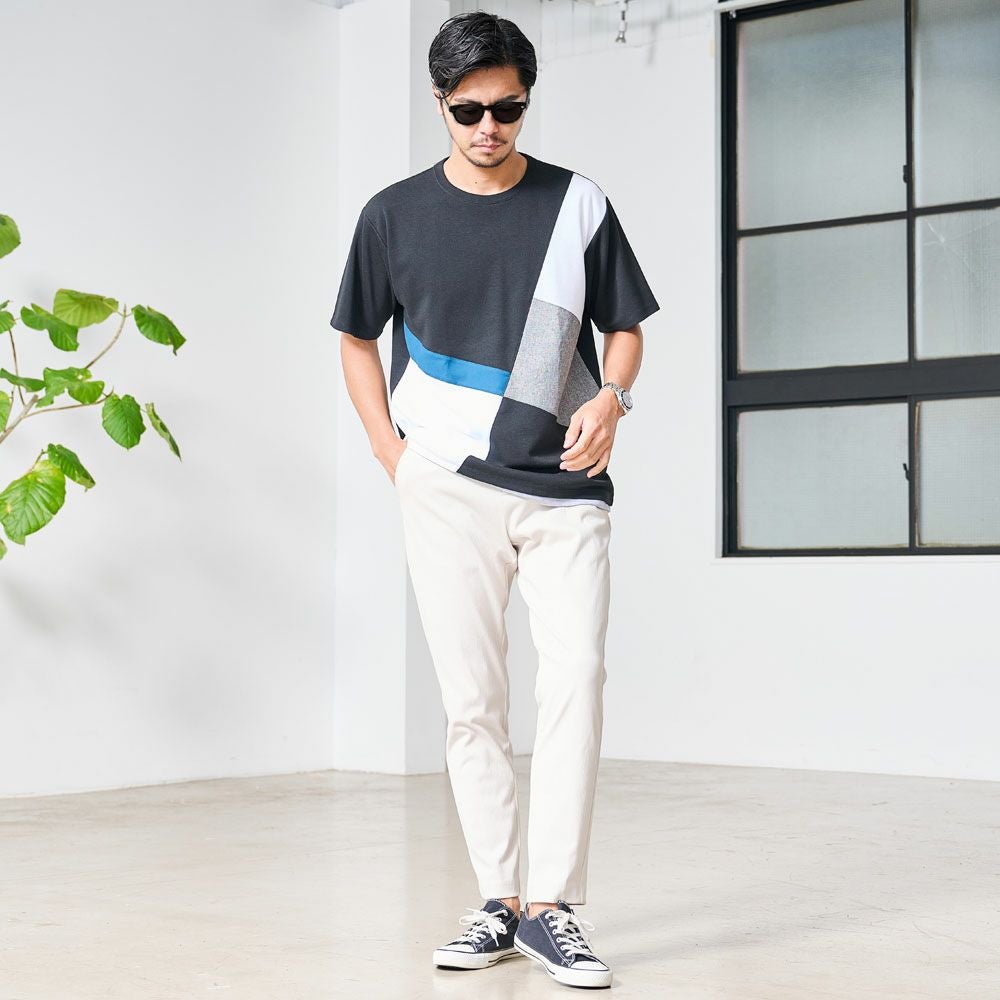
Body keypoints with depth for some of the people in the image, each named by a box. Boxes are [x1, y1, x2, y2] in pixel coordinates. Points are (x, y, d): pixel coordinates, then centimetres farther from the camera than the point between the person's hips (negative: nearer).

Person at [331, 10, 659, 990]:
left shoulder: (579, 203, 5)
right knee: (471, 702, 2)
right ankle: (499, 901, 12)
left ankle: (552, 903, -6)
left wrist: (611, 397, -9)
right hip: (448, 492, 0)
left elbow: (625, 327, 12)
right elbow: (357, 338, 15)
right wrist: (391, 452, 3)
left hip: (567, 487, 0)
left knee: (576, 679, -12)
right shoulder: (395, 213, 5)